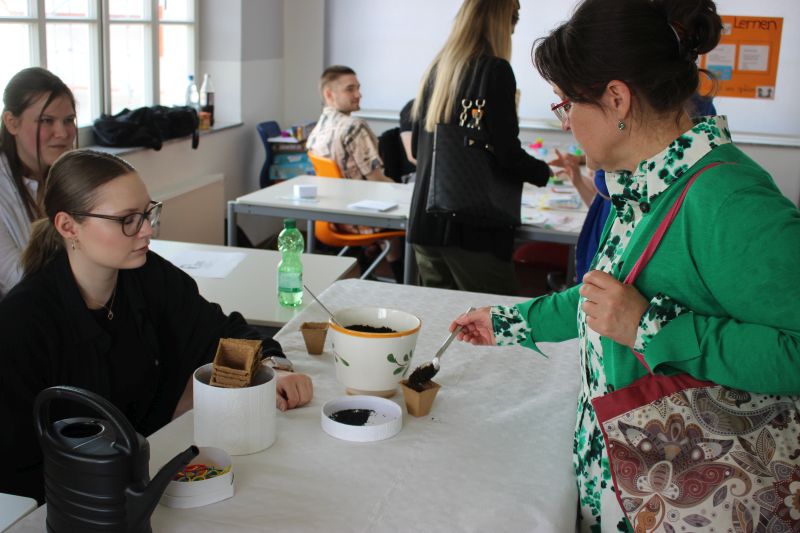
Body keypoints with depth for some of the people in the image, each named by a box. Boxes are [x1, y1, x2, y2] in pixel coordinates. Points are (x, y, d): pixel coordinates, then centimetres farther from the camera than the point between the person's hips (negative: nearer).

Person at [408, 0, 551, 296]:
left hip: (424, 221, 7)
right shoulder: (495, 70, -9)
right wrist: (546, 172, 6)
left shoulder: (436, 69, 12)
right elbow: (508, 155, -13)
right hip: (472, 227, -7)